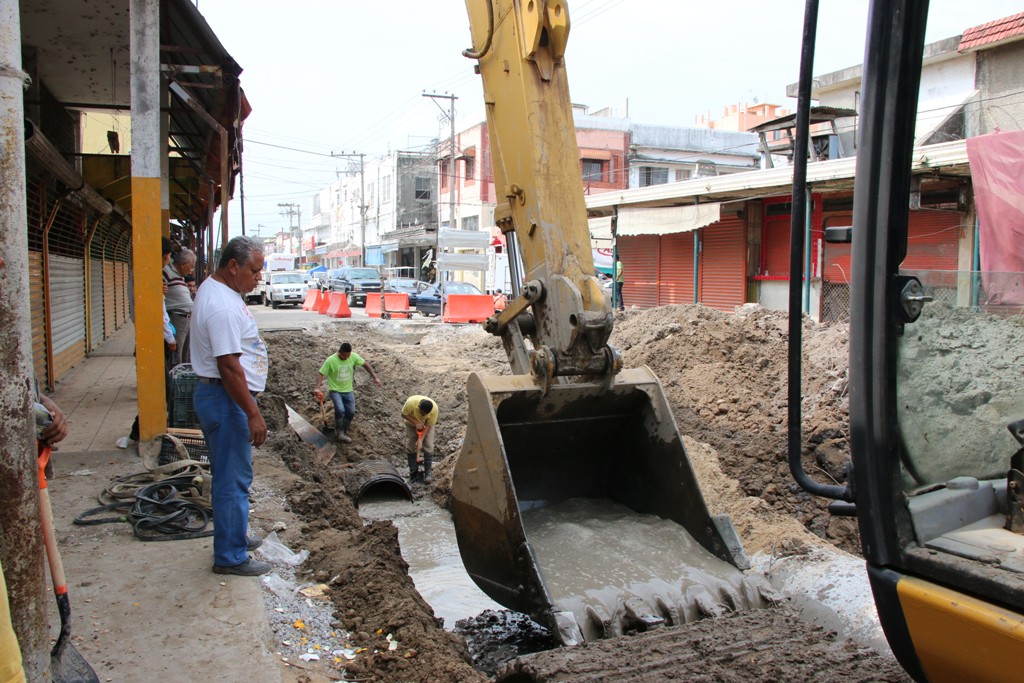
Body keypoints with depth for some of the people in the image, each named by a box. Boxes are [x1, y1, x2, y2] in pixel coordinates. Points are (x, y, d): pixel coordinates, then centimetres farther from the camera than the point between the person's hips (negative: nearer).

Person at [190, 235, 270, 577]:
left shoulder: (215, 290, 12)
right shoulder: (223, 306, -23)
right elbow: (229, 366, -27)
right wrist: (253, 413, -24)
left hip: (219, 396, 11)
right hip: (225, 399, -11)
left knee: (230, 475, 21)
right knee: (233, 480, -2)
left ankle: (234, 536, 36)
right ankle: (231, 557, 8)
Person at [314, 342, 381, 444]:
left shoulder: (354, 357, -12)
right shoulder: (331, 360, -22)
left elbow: (365, 364, 0)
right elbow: (321, 373, -17)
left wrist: (375, 377, -7)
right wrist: (318, 388, -32)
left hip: (348, 390, 4)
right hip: (335, 390, -4)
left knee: (351, 412, 0)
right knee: (340, 410, -24)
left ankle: (344, 432, 22)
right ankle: (339, 433, -7)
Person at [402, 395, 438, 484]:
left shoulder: (434, 408, -36)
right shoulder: (411, 402, -39)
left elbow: (429, 425, -25)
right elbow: (404, 414, -21)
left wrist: (421, 439, -31)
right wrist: (416, 423, -32)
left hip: (426, 424, 0)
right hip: (412, 423, 0)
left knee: (428, 447, -10)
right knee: (410, 447, -2)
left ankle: (427, 473, 0)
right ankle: (413, 472, 10)